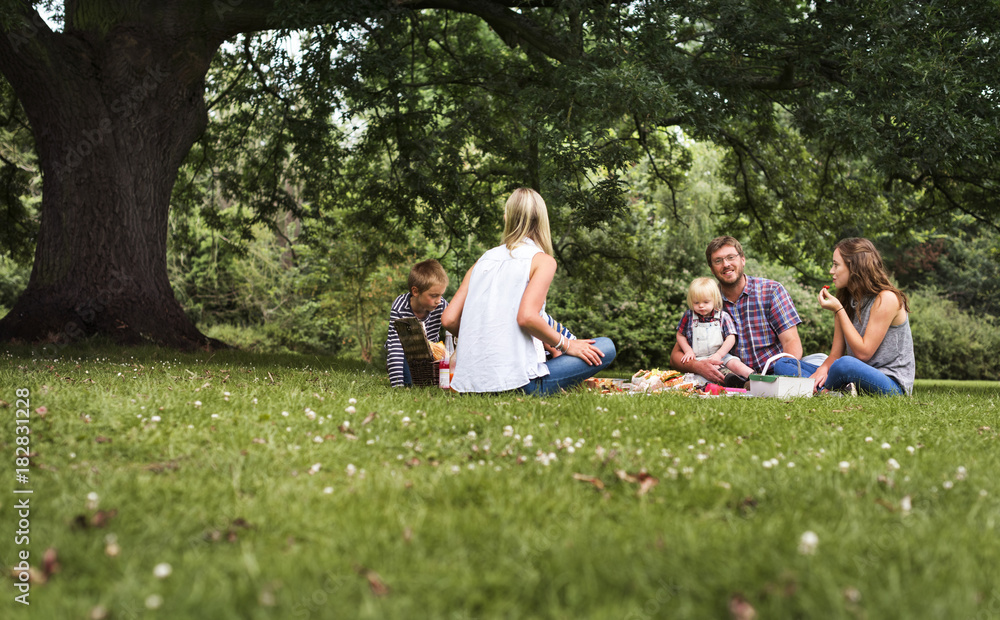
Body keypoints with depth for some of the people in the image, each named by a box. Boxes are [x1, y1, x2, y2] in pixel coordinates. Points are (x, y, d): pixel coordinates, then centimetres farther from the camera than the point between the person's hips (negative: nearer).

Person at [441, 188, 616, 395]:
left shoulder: (483, 260, 15)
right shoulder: (542, 260, 0)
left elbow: (449, 320, 8)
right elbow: (527, 317, -17)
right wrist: (566, 345, -2)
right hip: (517, 380, -7)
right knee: (605, 348, 5)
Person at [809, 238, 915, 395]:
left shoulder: (886, 299, -13)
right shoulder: (845, 300, 10)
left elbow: (863, 353, -18)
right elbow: (836, 354, 5)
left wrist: (839, 310, -16)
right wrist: (823, 369, -19)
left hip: (894, 385, -6)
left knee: (846, 364, -36)